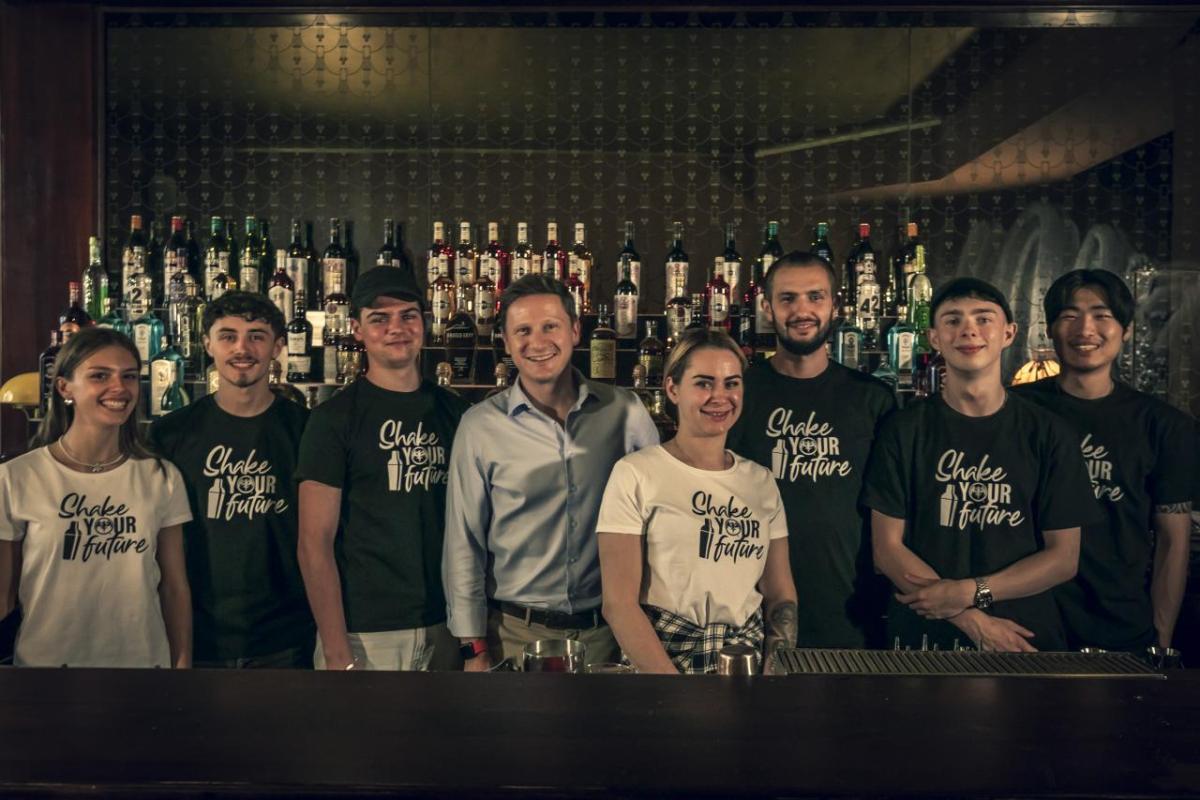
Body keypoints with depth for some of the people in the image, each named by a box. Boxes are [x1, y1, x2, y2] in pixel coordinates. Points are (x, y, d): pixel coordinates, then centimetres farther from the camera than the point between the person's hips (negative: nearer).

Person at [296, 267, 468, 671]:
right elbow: (315, 543, -10)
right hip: (363, 633, -4)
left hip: (445, 627, 4)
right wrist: (338, 653, -15)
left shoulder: (454, 411, 6)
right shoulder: (334, 418, -7)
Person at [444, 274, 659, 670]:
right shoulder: (480, 425, -6)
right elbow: (464, 544, -3)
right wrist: (475, 648, -4)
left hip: (608, 632, 2)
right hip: (515, 633, -1)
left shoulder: (626, 411, -3)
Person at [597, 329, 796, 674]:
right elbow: (619, 603, -7)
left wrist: (775, 670, -4)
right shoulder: (634, 474, -5)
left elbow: (781, 596, 12)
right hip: (659, 660, -4)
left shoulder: (761, 481, 9)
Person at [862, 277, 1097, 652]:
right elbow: (887, 548, -5)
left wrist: (970, 592, -13)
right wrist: (974, 622, -14)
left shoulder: (1049, 434, 1)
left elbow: (1063, 557, 0)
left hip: (1025, 637, 1)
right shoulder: (904, 430, -2)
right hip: (923, 638, -1)